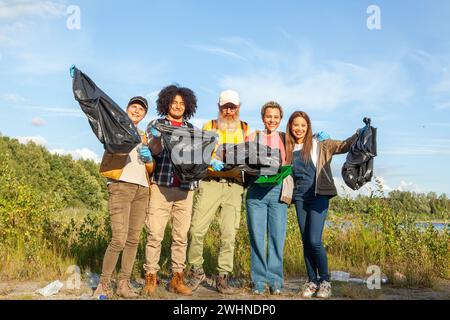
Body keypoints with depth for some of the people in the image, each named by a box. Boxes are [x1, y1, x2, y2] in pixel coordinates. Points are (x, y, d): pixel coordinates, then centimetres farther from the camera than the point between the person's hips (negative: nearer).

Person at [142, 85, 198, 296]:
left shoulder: (191, 129, 17)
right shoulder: (156, 124, 8)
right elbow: (155, 150, -7)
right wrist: (157, 137, -27)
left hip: (185, 187, 3)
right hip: (161, 185, -3)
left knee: (181, 235, 4)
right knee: (155, 233, -4)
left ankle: (177, 278, 13)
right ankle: (150, 278, 6)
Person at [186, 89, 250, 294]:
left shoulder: (245, 129, 16)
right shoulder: (209, 127, 13)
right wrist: (211, 162, -17)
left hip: (234, 185, 1)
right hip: (210, 183, 0)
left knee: (229, 233, -2)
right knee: (197, 229, -6)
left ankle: (223, 277, 9)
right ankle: (196, 271, 13)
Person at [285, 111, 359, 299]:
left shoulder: (319, 145, 0)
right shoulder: (287, 148, 11)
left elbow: (342, 146, -10)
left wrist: (358, 135, -25)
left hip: (319, 196, -4)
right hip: (300, 197, 4)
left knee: (314, 240, -11)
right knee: (306, 241, 6)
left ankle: (325, 281, 7)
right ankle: (312, 281, 18)